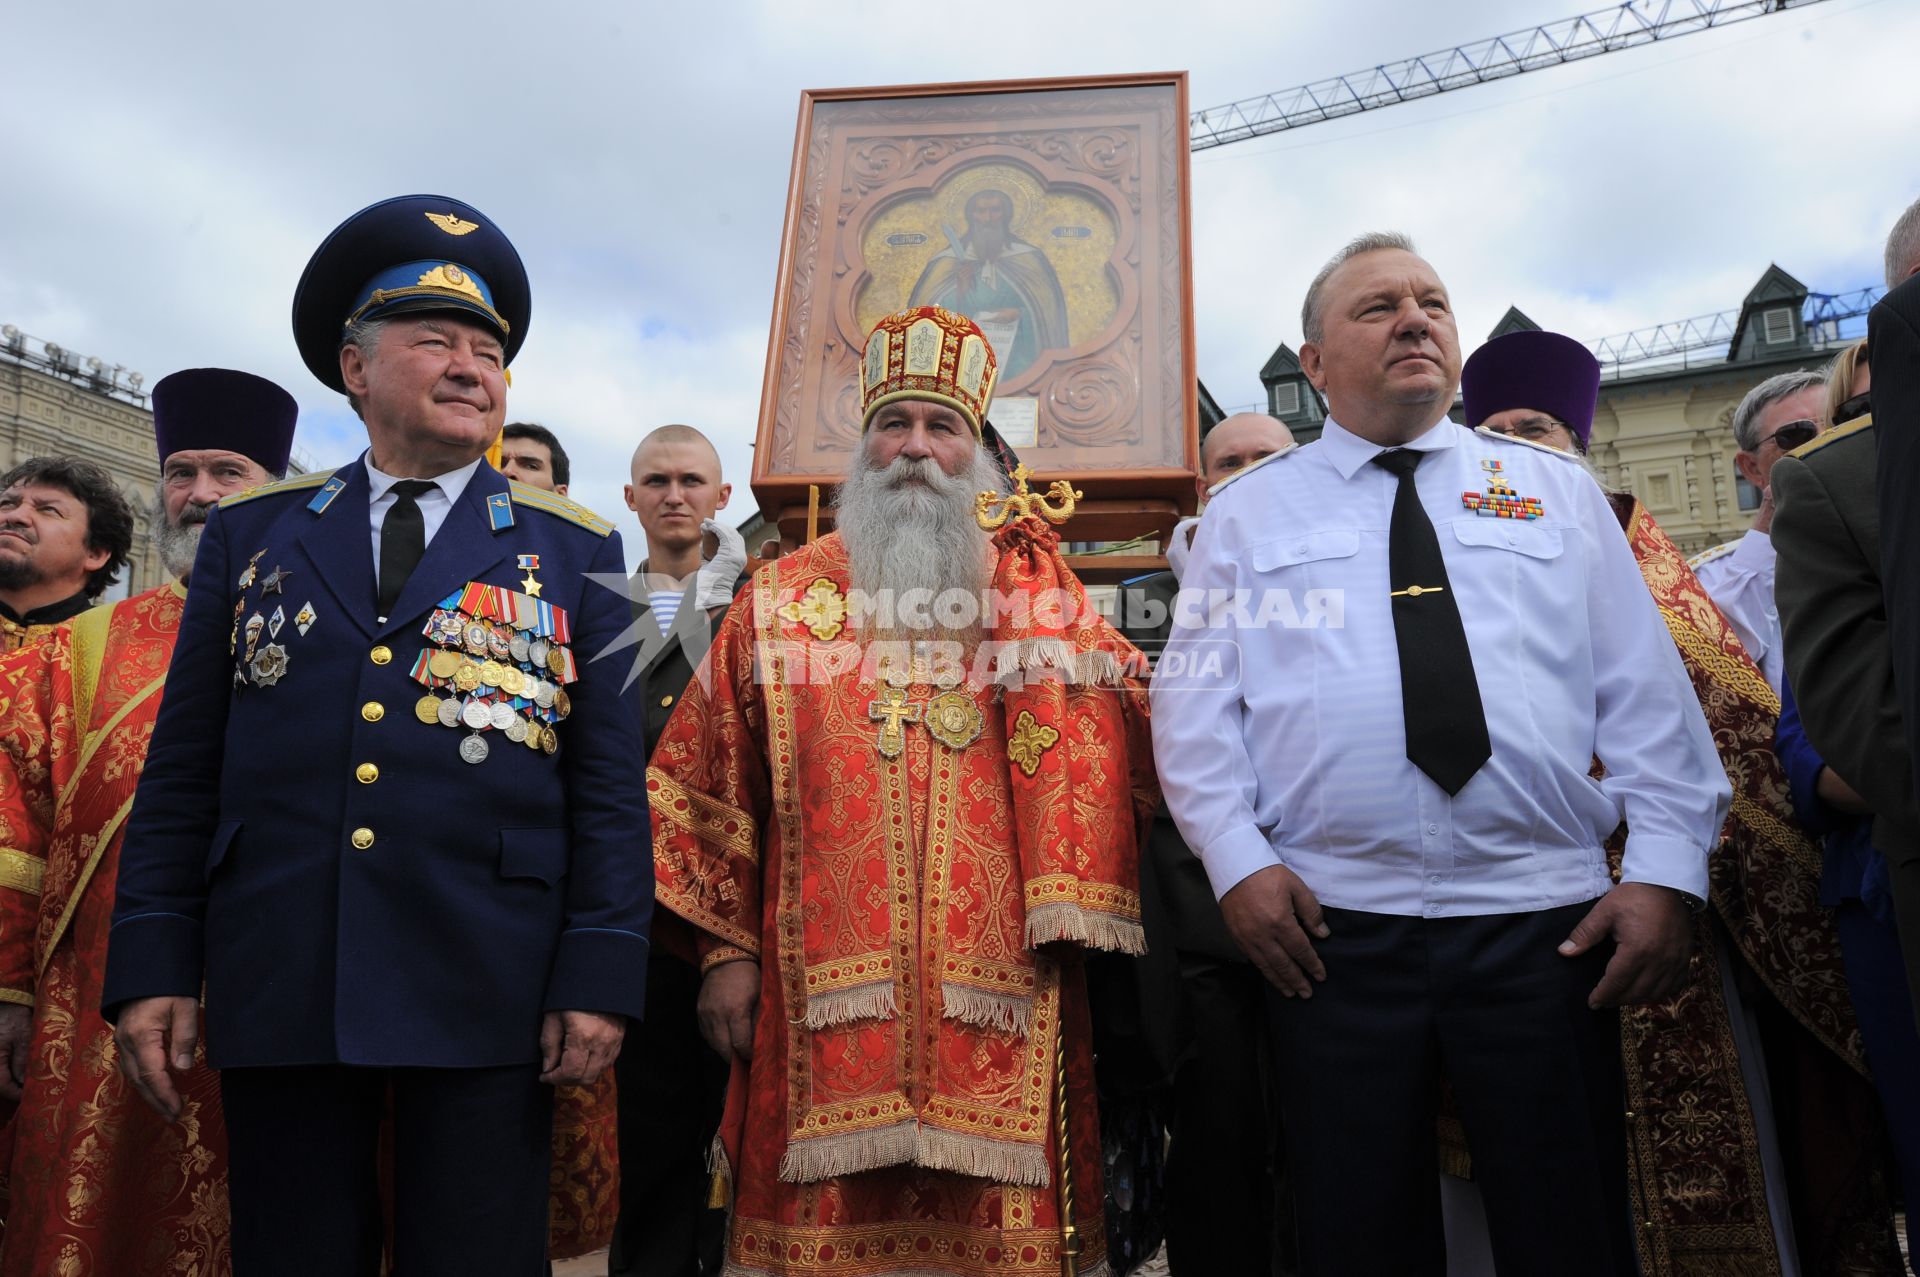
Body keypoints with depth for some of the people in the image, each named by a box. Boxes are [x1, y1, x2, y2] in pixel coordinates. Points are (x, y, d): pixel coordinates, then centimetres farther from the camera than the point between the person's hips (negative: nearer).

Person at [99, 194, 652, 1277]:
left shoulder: (575, 552, 5)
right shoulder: (253, 531, 11)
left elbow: (610, 784, 0)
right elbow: (184, 769, 10)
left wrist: (600, 978, -7)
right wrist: (154, 965, 3)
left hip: (488, 992, -1)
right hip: (279, 987, 2)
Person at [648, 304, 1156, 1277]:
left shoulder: (1041, 596, 9)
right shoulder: (784, 598, 9)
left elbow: (1125, 748, 2)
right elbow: (704, 787, 8)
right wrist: (726, 949, 3)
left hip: (1004, 994, 0)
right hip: (826, 992, 0)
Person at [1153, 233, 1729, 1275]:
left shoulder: (1557, 488, 13)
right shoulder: (1248, 512, 9)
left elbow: (1645, 691, 8)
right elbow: (1195, 702, 3)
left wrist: (1666, 868, -3)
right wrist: (1238, 861, -8)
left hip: (1545, 922, 1)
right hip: (1332, 926, -1)